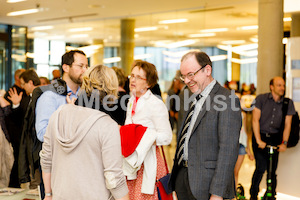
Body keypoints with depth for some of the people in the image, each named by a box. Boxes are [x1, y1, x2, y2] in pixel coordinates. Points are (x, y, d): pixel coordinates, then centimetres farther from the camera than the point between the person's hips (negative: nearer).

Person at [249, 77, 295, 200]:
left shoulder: (288, 103, 2)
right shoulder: (261, 99, -6)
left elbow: (287, 125, 1)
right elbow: (255, 120, -8)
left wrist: (284, 142, -10)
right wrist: (258, 140, -14)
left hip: (275, 138, 2)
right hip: (260, 136, -2)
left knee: (272, 170, 1)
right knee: (261, 167, -13)